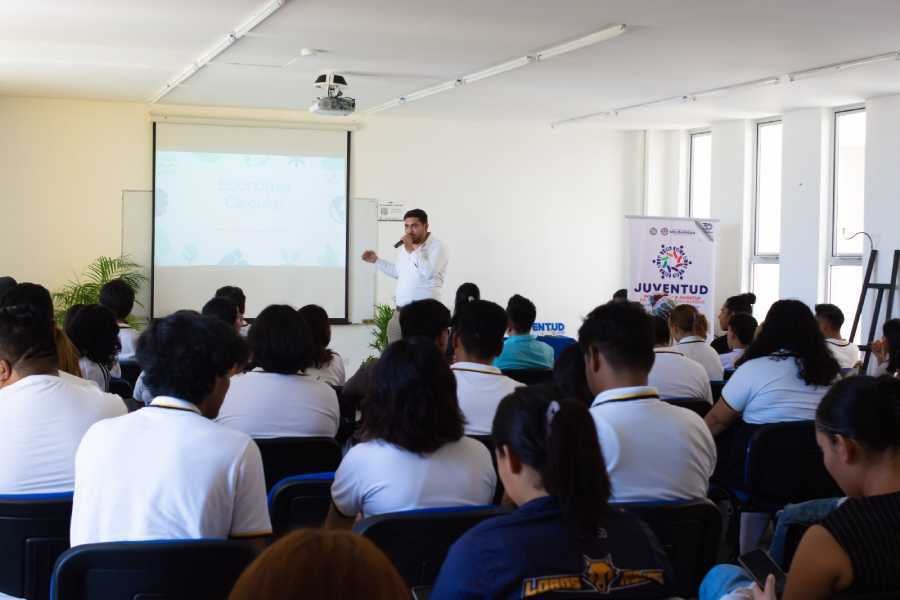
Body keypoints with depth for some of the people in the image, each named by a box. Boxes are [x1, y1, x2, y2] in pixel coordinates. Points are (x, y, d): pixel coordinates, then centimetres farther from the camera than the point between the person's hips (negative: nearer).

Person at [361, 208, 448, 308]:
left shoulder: (437, 246, -10)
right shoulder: (404, 247, 15)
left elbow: (429, 272, -26)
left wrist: (412, 250, -21)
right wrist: (376, 260, 26)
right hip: (402, 306, 8)